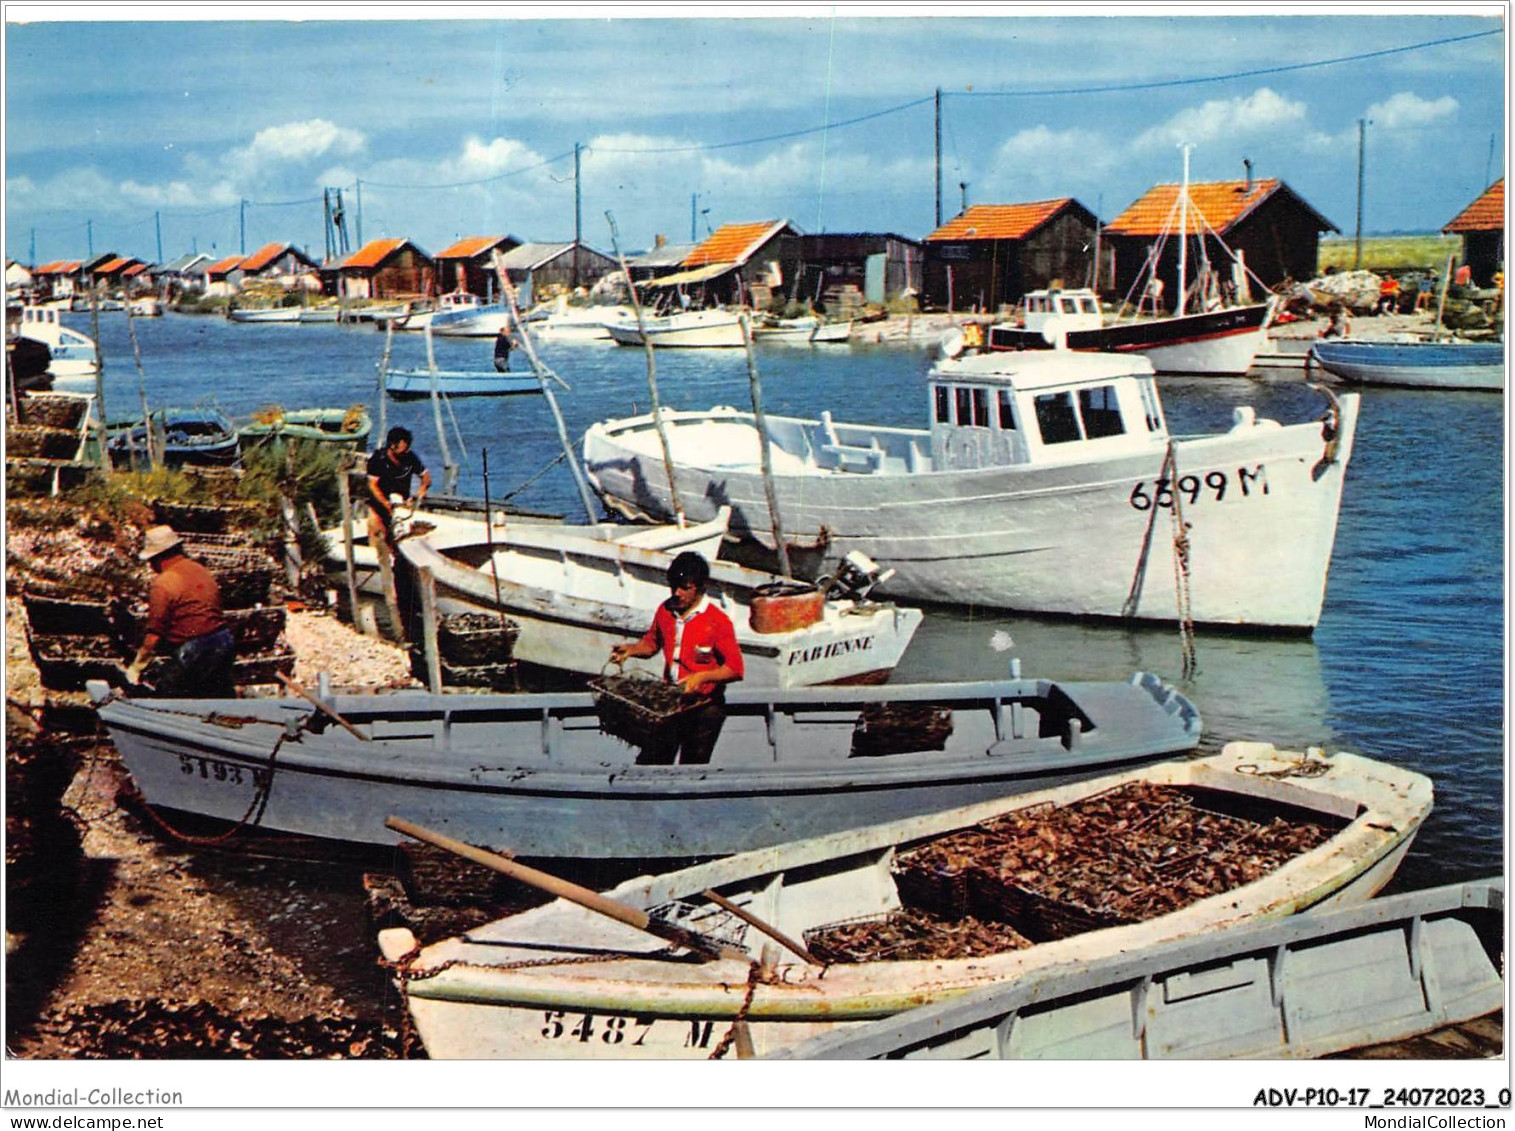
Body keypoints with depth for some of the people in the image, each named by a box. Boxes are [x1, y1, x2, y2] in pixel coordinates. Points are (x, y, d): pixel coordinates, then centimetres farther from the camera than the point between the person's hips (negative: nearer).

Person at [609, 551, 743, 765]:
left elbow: (736, 669, -13)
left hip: (704, 708, -5)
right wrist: (631, 649, -1)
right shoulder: (665, 610, 3)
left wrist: (702, 677, -27)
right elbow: (652, 643, 19)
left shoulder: (718, 622, -13)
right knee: (649, 762, 2)